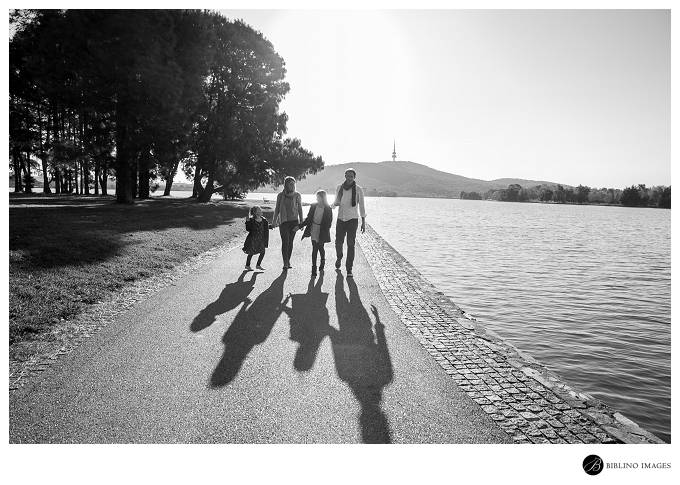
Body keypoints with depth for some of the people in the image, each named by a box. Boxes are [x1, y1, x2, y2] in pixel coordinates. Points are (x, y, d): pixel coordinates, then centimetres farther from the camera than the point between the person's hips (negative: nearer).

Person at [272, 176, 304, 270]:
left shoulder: (297, 195, 3)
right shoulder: (280, 195, 1)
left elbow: (300, 209, 8)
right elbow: (277, 209, 8)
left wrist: (301, 222, 6)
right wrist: (275, 221, 7)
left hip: (294, 221, 1)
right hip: (283, 221, -1)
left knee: (290, 241, 6)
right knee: (285, 242, -8)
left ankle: (288, 261, 17)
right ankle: (285, 263, -7)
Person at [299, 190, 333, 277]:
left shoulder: (328, 209, -7)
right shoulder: (313, 206, 2)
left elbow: (329, 222, -6)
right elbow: (308, 219, 8)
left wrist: (325, 232, -15)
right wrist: (300, 226, 5)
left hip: (322, 231, -2)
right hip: (314, 230, 2)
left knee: (320, 247, 7)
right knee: (314, 248, 0)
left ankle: (323, 260, 37)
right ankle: (314, 267, 4)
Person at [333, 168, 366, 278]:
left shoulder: (358, 190, -4)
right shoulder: (339, 188, 4)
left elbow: (361, 207, 1)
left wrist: (363, 222, -1)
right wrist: (335, 204, -12)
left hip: (352, 219, -3)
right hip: (341, 219, 3)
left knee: (351, 244, -6)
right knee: (338, 243, 7)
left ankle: (349, 269, 1)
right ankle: (339, 257, 40)